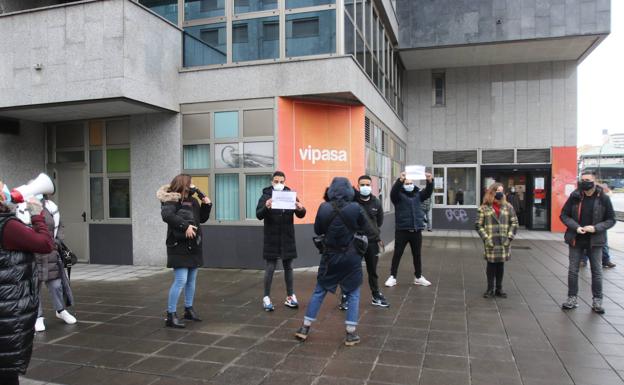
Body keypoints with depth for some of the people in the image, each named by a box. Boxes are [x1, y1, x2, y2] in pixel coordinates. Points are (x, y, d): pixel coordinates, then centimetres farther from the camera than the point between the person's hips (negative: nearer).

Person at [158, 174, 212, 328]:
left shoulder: (192, 201, 12)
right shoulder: (172, 200, -12)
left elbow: (202, 218, 17)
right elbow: (167, 215, -31)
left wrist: (207, 205, 1)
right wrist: (185, 226, -33)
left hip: (193, 246, 8)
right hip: (179, 246, -8)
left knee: (191, 279, 14)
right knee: (180, 280, -12)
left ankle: (189, 309, 28)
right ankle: (171, 315, -4)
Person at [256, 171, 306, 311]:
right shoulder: (266, 196, -5)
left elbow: (300, 215, -3)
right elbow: (259, 215, -17)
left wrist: (301, 209, -27)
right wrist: (266, 207, -38)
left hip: (287, 239, 3)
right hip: (271, 239, -3)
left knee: (288, 267, 10)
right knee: (269, 269, 2)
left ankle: (290, 296, 21)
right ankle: (266, 298, 13)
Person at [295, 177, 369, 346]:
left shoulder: (324, 208, -9)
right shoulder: (355, 208, -13)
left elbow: (317, 230, 4)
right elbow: (364, 228, 4)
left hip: (330, 256, 2)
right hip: (351, 256, -1)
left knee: (319, 292, 14)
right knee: (353, 294, 12)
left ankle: (305, 328, 20)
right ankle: (351, 334, 12)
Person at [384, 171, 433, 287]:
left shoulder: (418, 194, 10)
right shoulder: (398, 195, -2)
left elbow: (428, 192, -4)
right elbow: (393, 191, -22)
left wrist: (430, 181, -24)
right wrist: (400, 180, -38)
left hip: (416, 230, 4)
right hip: (402, 230, -3)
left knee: (417, 255, 13)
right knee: (397, 254, 3)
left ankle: (418, 277, 25)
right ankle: (392, 277, 12)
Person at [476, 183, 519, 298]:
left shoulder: (508, 207, 5)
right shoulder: (484, 208, -3)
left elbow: (514, 223, 6)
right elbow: (478, 225, -3)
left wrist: (509, 237, -4)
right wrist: (486, 238, -11)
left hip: (504, 242, 2)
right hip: (490, 243, -2)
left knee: (501, 265, 10)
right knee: (491, 265, 5)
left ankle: (499, 289, 23)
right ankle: (490, 289, 17)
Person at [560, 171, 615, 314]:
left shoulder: (603, 198, -8)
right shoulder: (574, 196, -6)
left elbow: (611, 220, -2)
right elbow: (564, 215, 0)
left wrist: (596, 228, -18)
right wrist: (576, 227, -15)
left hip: (595, 241, -1)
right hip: (576, 240, 1)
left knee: (597, 271, 9)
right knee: (572, 270, 7)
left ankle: (597, 300, 21)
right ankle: (572, 298, 20)